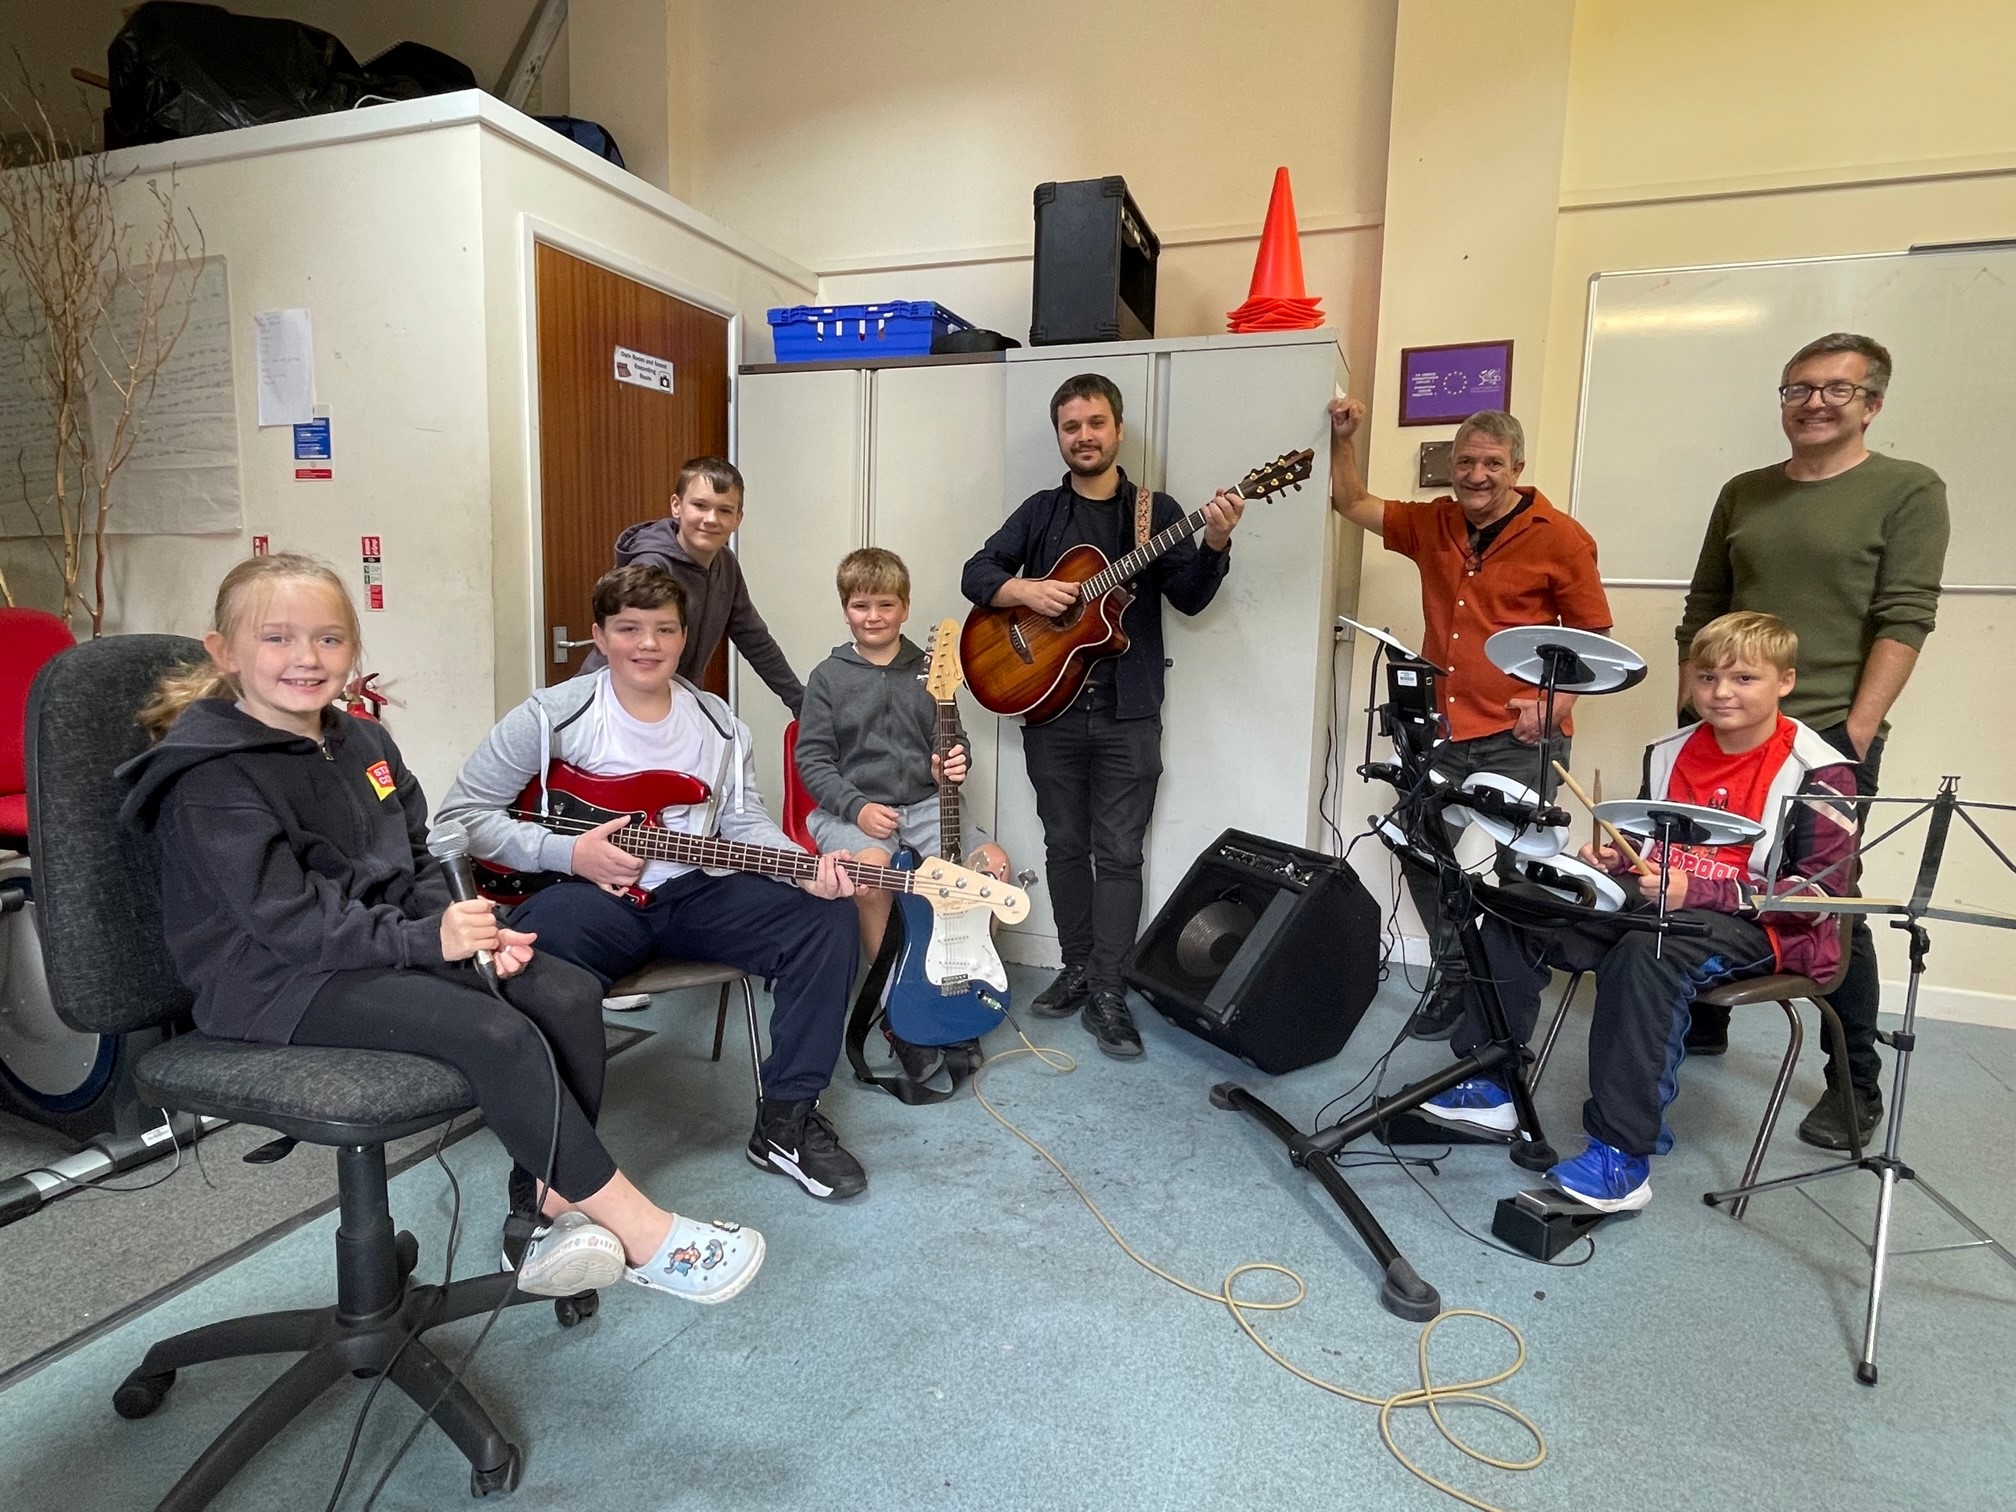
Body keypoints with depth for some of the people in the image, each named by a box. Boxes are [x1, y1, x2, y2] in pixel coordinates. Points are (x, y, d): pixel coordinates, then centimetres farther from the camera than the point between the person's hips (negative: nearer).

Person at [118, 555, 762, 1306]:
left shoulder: (362, 741, 10)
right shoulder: (211, 778, -13)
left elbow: (419, 863, 11)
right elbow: (291, 922, -20)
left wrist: (462, 927, -8)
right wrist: (429, 939, -26)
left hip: (390, 943, 8)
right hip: (279, 981, -8)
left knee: (569, 995, -14)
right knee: (499, 1035, -27)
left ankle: (552, 1213, -8)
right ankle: (641, 1234, -16)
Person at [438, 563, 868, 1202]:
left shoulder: (719, 725, 9)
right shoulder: (552, 716, -4)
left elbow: (744, 822, 4)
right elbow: (460, 813, -2)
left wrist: (806, 866, -17)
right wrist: (568, 853, -15)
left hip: (691, 891, 4)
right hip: (590, 892, -4)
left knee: (827, 916, -16)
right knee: (541, 949, -40)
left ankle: (786, 1121, -4)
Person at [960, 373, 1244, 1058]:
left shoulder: (1157, 510, 5)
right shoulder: (1039, 511, 9)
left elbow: (1190, 598, -4)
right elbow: (976, 573, 4)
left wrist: (1215, 545, -23)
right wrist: (1024, 590, -15)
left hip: (1128, 713, -2)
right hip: (1049, 706, 2)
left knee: (1119, 852, 0)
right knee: (1065, 845, 10)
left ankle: (1107, 994, 8)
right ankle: (1077, 970, 24)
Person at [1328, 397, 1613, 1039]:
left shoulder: (1559, 539, -4)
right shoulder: (1432, 525, 9)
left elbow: (1595, 638, 0)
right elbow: (1352, 503, 17)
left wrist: (1556, 704, -13)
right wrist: (1343, 438, 5)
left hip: (1520, 740, -4)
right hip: (1443, 732, 5)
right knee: (1423, 855, 7)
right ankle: (1457, 979, 25)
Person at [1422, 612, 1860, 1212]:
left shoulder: (1816, 774, -9)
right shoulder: (1672, 752, 9)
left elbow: (1821, 892, -16)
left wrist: (1697, 890, -25)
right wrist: (1614, 859, 0)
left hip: (1757, 927, -7)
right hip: (1659, 903, 7)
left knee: (1643, 955, -38)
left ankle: (1622, 1157, -30)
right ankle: (1491, 1087, 0)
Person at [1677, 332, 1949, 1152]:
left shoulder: (1909, 490, -1)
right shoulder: (1743, 494, 13)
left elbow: (1903, 620, -8)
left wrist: (1857, 733, -15)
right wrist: (1689, 711, 8)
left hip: (1830, 735, -4)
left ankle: (1856, 1083, 15)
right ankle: (1701, 1022, 30)